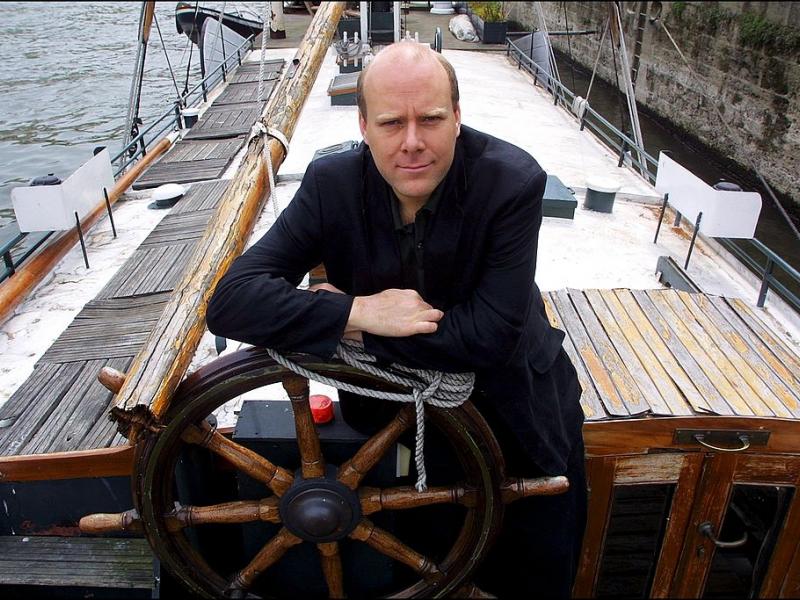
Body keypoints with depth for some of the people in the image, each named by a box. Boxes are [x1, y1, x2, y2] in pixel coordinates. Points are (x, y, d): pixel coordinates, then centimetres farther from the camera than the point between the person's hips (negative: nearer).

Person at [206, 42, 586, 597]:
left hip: (507, 398, 0)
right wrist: (358, 312, -34)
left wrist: (347, 319, -28)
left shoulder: (514, 181, -25)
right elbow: (230, 301, -23)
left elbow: (489, 336, -30)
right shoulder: (332, 183, -19)